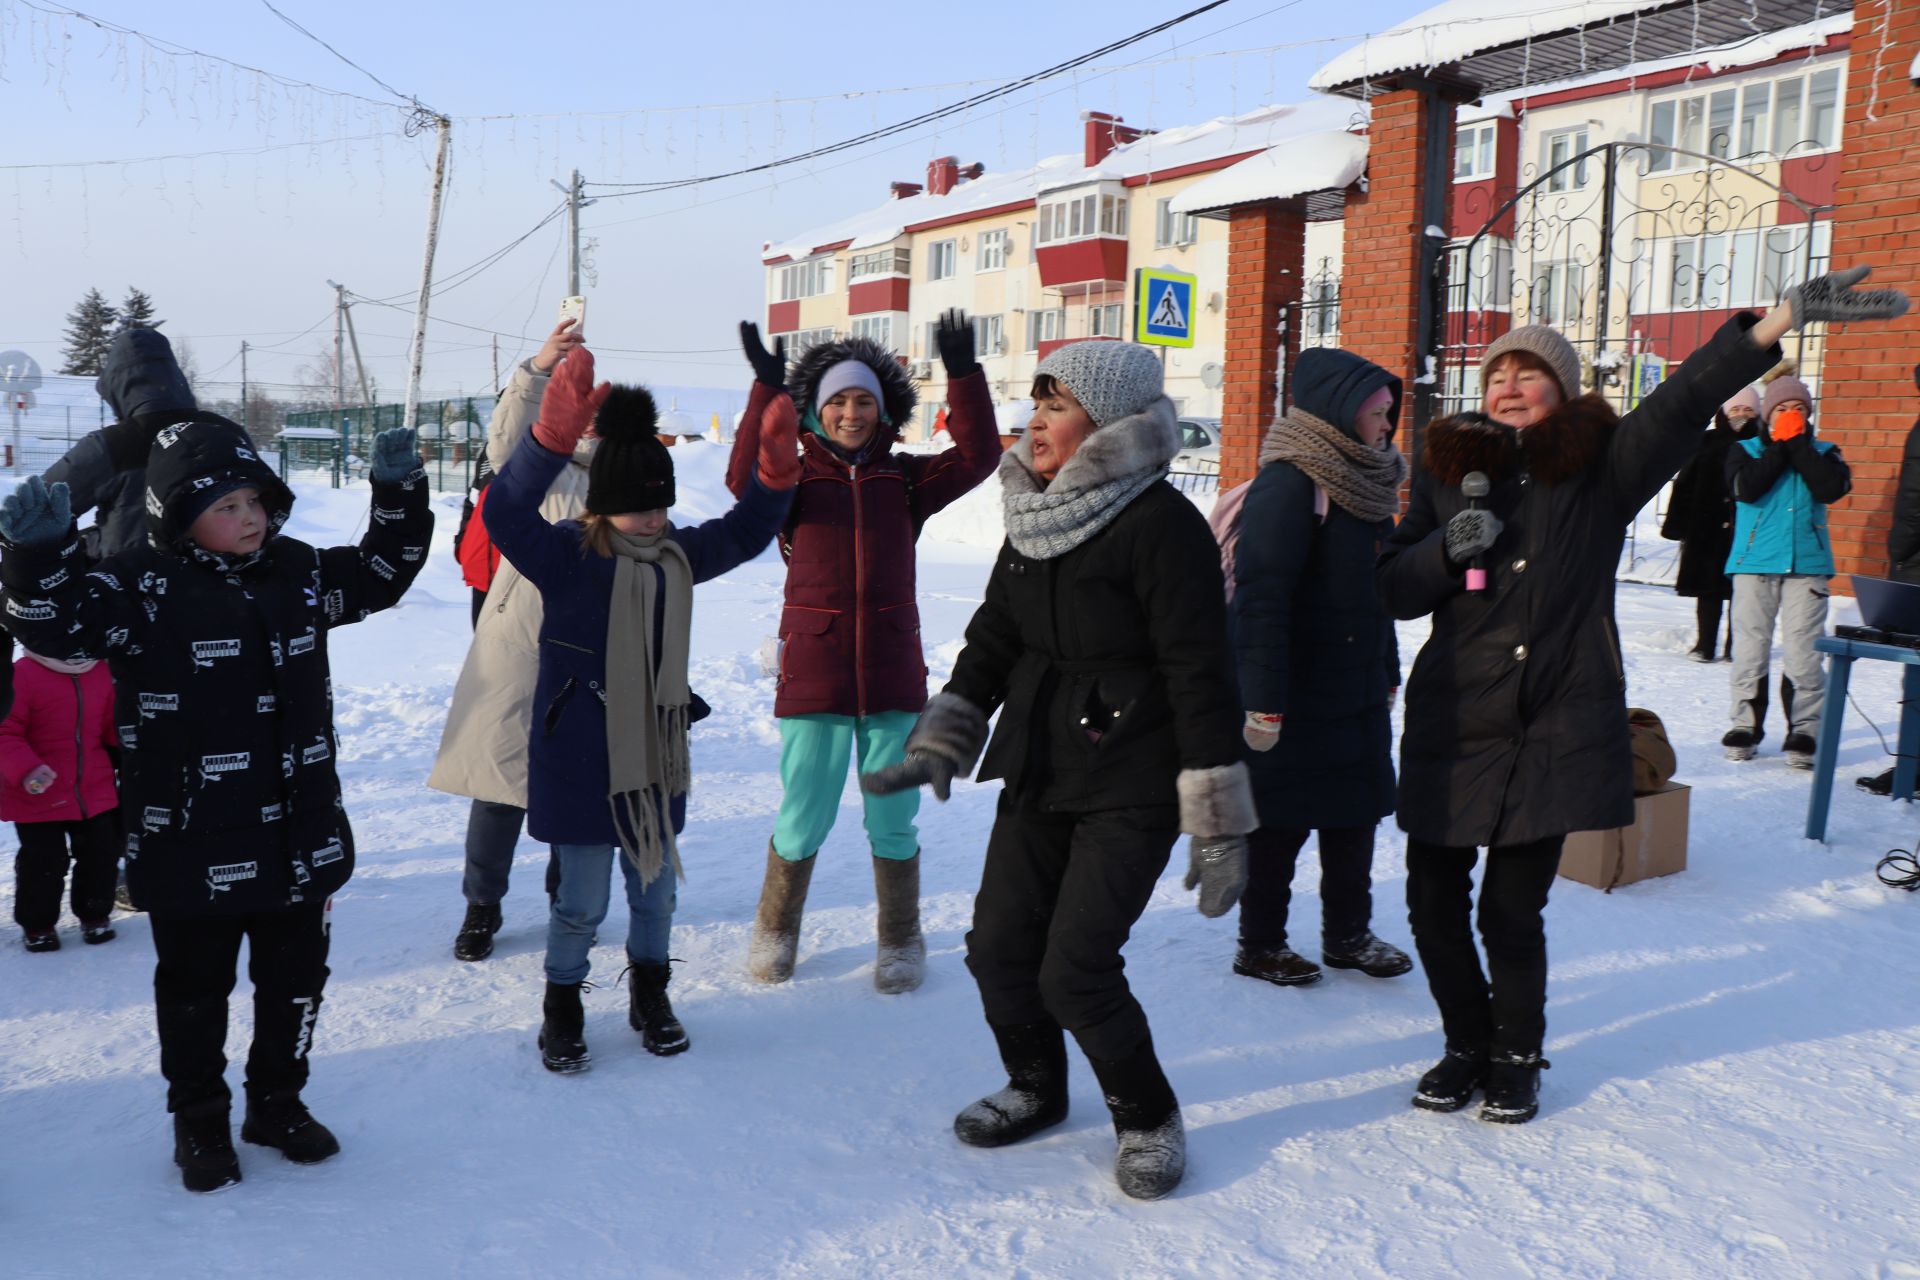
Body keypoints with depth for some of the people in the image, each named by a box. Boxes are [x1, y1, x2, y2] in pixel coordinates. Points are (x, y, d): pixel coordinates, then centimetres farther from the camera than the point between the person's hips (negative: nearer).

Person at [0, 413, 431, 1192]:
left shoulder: (299, 572, 5)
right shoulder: (143, 587, -11)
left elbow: (382, 574, 17)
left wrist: (399, 496, 6)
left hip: (299, 837, 5)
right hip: (192, 849, -5)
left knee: (295, 978, 17)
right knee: (195, 989, 13)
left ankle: (277, 1103, 37)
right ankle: (199, 1122, 32)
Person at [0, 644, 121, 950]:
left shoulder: (102, 675, 1)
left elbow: (114, 730, 13)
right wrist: (25, 768, -31)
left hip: (95, 794, 4)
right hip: (36, 796, -4)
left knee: (102, 855, 11)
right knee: (42, 863, 4)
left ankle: (95, 916, 32)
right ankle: (37, 924, 25)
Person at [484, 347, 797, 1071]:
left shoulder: (678, 556, 4)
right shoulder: (566, 557, -15)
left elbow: (745, 531, 14)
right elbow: (506, 514, -33)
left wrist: (778, 469, -4)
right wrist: (555, 435, -47)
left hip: (656, 757, 6)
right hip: (579, 764, -6)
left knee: (656, 889, 17)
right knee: (583, 901, 5)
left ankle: (649, 998, 38)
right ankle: (562, 1010, 27)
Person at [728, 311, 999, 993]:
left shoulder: (904, 479, 7)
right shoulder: (795, 478, 2)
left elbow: (976, 457, -6)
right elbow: (745, 480, -18)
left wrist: (963, 375, -15)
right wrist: (765, 388, -26)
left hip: (893, 673, 1)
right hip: (813, 673, -1)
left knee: (893, 821, 7)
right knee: (803, 820, 4)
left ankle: (900, 942, 27)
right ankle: (775, 930, 29)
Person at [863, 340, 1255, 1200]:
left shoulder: (1160, 523, -16)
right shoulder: (1034, 516, 8)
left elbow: (1201, 675, -17)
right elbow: (992, 641, 15)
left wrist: (1217, 826, -16)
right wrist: (937, 748, 8)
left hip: (1129, 789, -7)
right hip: (1038, 773, 7)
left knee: (1074, 968, -8)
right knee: (999, 948, 8)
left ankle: (1148, 1118, 18)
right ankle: (1037, 1088, 35)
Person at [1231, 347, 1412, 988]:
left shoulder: (1367, 484, 11)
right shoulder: (1286, 487, -17)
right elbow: (1260, 599, -23)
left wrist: (1388, 673, 19)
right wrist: (1263, 702, -25)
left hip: (1358, 695, 9)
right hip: (1295, 699, -8)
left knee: (1356, 817, 15)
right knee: (1280, 823, 3)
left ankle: (1348, 935, 30)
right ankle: (1259, 945, 18)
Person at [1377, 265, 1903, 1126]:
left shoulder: (1601, 468, 2)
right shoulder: (1448, 471, 8)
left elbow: (1685, 400, -11)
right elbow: (1395, 587, 5)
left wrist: (1783, 316, -23)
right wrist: (1449, 547, -15)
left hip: (1557, 728, -2)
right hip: (1453, 723, 2)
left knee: (1513, 909, 2)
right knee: (1434, 900, 6)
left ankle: (1517, 1058, 27)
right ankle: (1468, 1044, 30)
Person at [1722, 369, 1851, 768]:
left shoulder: (1822, 451, 11)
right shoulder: (1746, 449, 8)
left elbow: (1832, 488, -10)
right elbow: (1746, 487, -12)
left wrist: (1799, 445, -7)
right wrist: (1780, 447, -7)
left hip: (1807, 563, 0)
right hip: (1754, 561, 0)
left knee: (1804, 651, -4)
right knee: (1750, 648, 4)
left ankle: (1804, 730, 3)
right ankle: (1745, 725, 13)